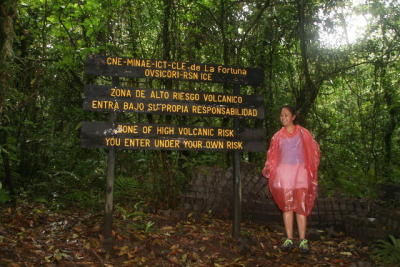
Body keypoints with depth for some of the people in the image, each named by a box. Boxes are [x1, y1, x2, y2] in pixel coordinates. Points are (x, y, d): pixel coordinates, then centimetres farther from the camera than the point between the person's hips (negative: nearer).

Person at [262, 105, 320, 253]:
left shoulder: (303, 132, 4)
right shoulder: (278, 135, 7)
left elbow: (314, 149, 8)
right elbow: (272, 155, 8)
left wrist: (312, 167, 2)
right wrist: (268, 169, -3)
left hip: (300, 171, -1)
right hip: (284, 171, 1)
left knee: (301, 206, -4)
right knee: (287, 206, 3)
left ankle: (303, 240, 0)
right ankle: (289, 239, 7)